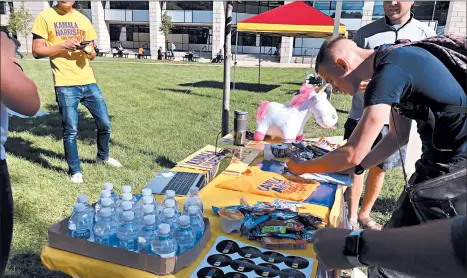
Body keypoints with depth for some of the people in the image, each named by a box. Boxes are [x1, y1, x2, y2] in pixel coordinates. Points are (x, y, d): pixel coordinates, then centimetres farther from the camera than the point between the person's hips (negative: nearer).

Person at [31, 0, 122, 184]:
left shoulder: (83, 20, 13)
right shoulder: (45, 17, 0)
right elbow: (37, 51, -3)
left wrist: (89, 51, -6)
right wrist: (62, 46, -15)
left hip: (88, 82, 4)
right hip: (65, 84, -4)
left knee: (105, 123, 9)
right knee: (71, 130, 0)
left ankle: (103, 156, 35)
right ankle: (75, 170, 18)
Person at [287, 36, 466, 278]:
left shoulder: (387, 74, -22)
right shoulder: (395, 58, 8)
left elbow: (352, 154, -22)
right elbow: (398, 135, 14)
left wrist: (301, 168, -8)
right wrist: (355, 168, 9)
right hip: (445, 154, 9)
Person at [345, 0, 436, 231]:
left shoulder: (425, 35, 2)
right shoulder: (365, 33, 0)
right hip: (361, 115, -1)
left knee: (379, 169, 13)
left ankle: (365, 214, 33)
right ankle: (352, 216, 23)